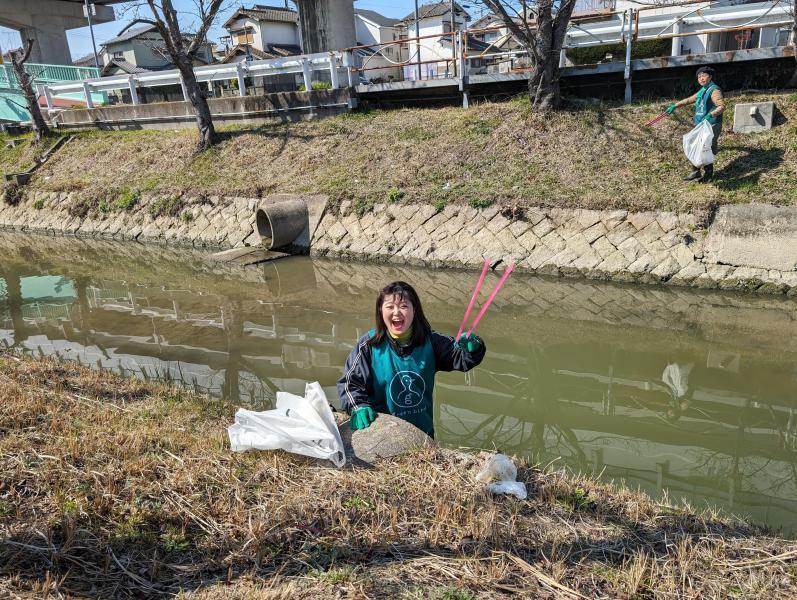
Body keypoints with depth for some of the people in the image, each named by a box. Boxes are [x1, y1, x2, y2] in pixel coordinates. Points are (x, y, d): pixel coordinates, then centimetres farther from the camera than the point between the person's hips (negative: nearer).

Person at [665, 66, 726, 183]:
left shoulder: (714, 90, -12)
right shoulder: (702, 91, 16)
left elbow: (722, 106, -23)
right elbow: (689, 100, 30)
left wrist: (710, 115, -37)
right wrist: (675, 105, 26)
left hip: (711, 125, -9)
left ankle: (708, 174, 5)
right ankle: (695, 172, 23)